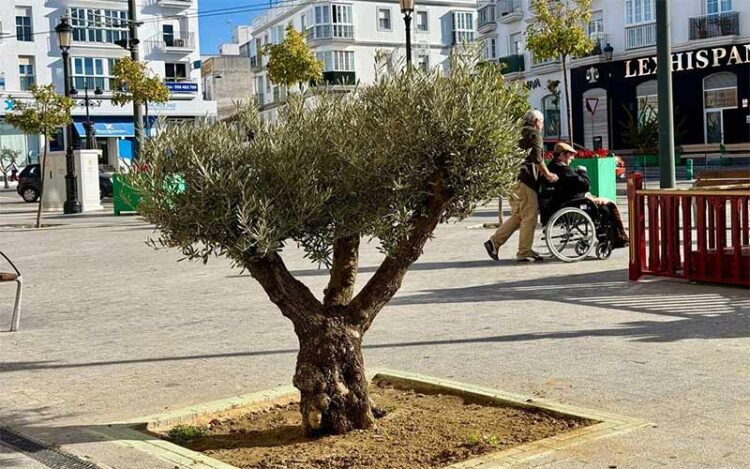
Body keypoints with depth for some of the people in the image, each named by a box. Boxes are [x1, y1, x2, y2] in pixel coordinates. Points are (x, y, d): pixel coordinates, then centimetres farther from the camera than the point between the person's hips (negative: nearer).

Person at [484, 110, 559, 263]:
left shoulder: (521, 134, 23)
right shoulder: (534, 134, -4)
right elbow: (537, 158, -14)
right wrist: (547, 174, -5)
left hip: (517, 179, 9)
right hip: (526, 181, -9)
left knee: (517, 216, 15)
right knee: (529, 217, -4)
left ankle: (494, 242, 8)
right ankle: (524, 253, -2)